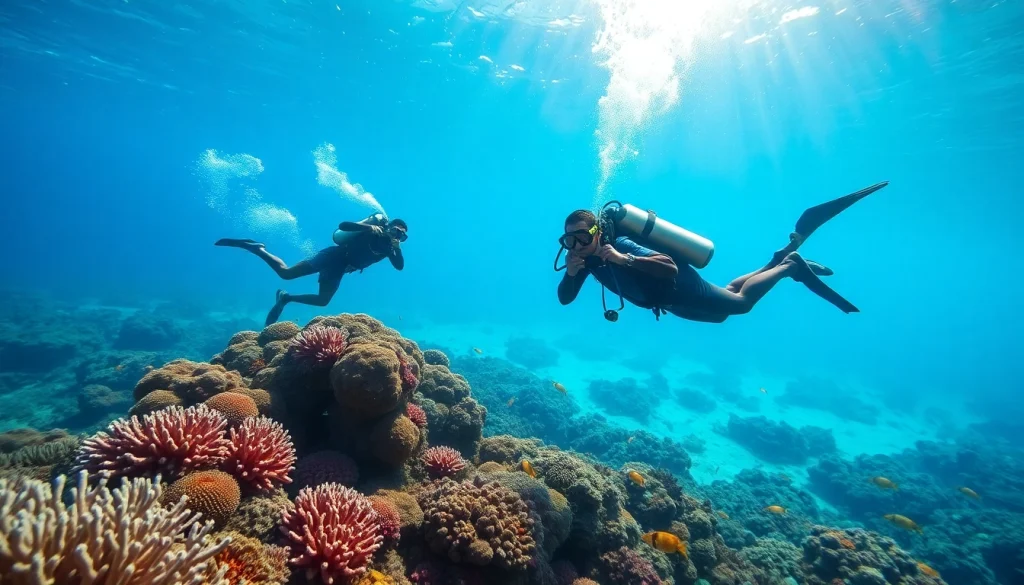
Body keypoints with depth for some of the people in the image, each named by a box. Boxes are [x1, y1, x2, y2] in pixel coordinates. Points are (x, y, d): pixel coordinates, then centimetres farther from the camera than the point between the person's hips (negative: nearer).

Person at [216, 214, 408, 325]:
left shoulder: (388, 247, 6)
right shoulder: (373, 230, -10)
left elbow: (399, 266, -2)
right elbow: (343, 225, -20)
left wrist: (397, 248, -19)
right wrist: (369, 226, -34)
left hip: (338, 270, 7)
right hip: (334, 256, -7)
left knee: (322, 301, 6)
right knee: (286, 272, -11)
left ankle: (286, 298, 23)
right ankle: (252, 246, 6)